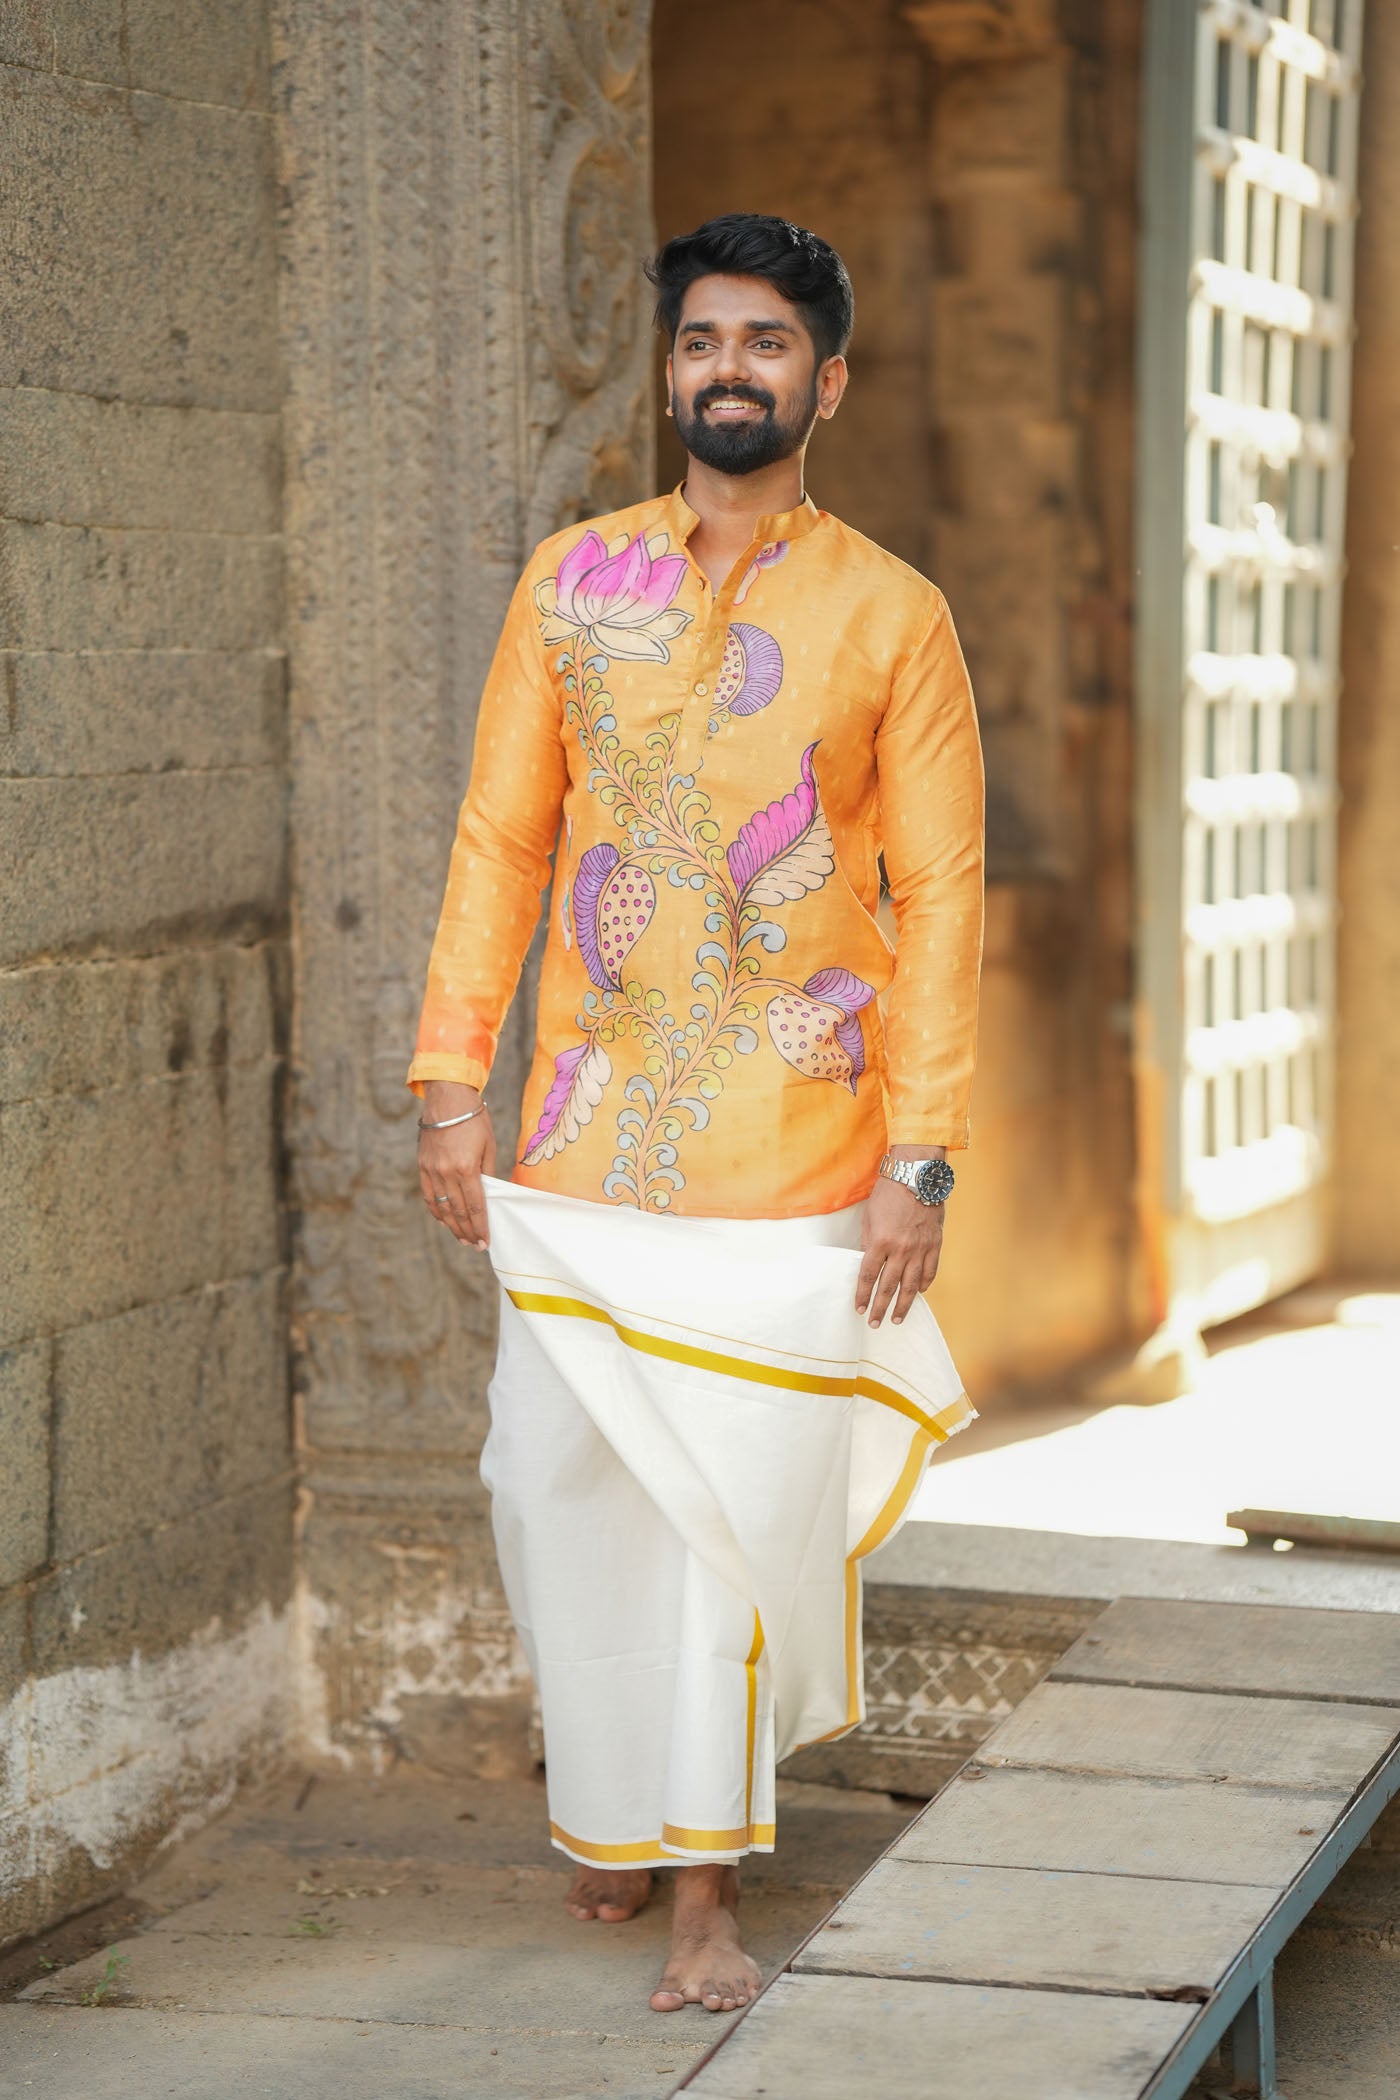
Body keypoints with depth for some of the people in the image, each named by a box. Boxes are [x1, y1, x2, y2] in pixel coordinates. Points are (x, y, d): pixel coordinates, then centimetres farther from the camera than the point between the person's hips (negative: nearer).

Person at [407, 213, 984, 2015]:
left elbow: (940, 892, 0)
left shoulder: (892, 617, 1)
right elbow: (499, 837, 8)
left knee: (747, 1506, -1)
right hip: (588, 1137, 2)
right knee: (558, 1479, 3)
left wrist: (920, 1157, -6)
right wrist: (455, 1083, 0)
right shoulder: (571, 583, 7)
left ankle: (707, 1883, 11)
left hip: (793, 1150, -2)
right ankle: (614, 1808, 28)